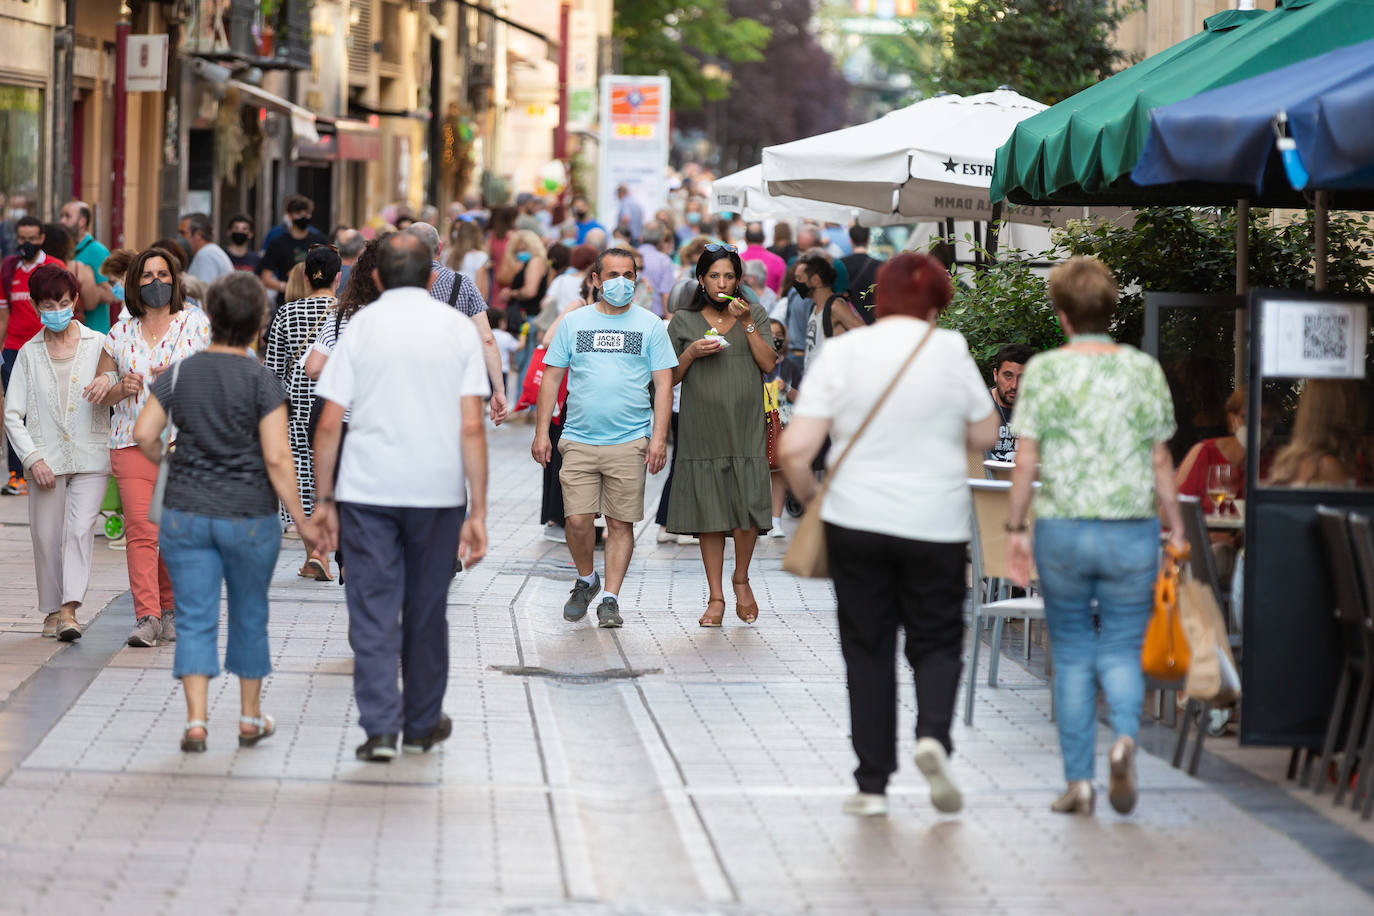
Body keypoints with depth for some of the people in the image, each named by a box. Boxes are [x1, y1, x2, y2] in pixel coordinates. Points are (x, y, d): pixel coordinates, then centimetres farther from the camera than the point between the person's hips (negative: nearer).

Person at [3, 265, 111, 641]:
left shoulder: (98, 344, 6)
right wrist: (33, 458, -7)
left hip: (90, 456, -1)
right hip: (46, 458, 2)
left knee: (80, 529, -15)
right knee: (47, 536, 3)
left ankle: (70, 609, -19)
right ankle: (52, 610, 18)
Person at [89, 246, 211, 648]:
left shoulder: (196, 324, 7)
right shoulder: (120, 335, 13)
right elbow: (100, 392, 17)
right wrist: (121, 388, -4)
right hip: (133, 443, 1)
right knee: (140, 529, -11)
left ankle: (171, 609, 18)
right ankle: (147, 616, -15)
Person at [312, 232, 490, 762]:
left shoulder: (361, 326, 1)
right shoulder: (458, 327, 2)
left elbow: (329, 424, -3)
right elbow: (471, 428, -4)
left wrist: (323, 499, 6)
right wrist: (478, 512, -2)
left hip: (367, 490, -1)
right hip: (438, 490, 1)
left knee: (373, 611, 2)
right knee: (426, 612, 14)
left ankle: (380, 728, -6)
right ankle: (422, 724, 26)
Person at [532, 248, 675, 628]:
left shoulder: (649, 325, 6)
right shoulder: (572, 322, 8)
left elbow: (663, 383, 4)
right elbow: (552, 377, 10)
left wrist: (659, 437, -6)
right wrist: (541, 432, 4)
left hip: (630, 442, -1)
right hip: (579, 440, 1)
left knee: (620, 523, -1)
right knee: (578, 520, -5)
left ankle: (610, 599, 7)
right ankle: (586, 580, 20)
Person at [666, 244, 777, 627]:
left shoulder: (755, 315, 8)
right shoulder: (684, 321, 7)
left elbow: (769, 364, -3)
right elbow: (670, 377, 8)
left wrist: (747, 324, -10)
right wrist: (691, 353, -10)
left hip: (745, 426, 0)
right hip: (702, 429, 0)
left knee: (747, 508, -9)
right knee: (709, 513, 1)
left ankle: (741, 579, 16)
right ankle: (716, 597, 9)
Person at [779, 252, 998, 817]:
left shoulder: (842, 352, -5)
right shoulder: (950, 351, -5)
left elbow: (796, 449, -9)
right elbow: (984, 436, 5)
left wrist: (810, 497, 9)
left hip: (856, 522, 0)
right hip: (937, 526, 0)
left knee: (868, 649, 11)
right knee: (936, 642, 13)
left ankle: (872, 784, 10)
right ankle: (933, 735, -15)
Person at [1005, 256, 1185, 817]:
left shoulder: (1044, 371, -4)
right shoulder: (1144, 370, 2)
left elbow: (1025, 460, -5)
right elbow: (1160, 460, 4)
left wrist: (1015, 529, 2)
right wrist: (1176, 528, 13)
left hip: (1062, 529, -1)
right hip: (1132, 531, 1)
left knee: (1072, 655, 11)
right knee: (1121, 650, 10)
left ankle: (1078, 781, 10)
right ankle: (1125, 737, -19)